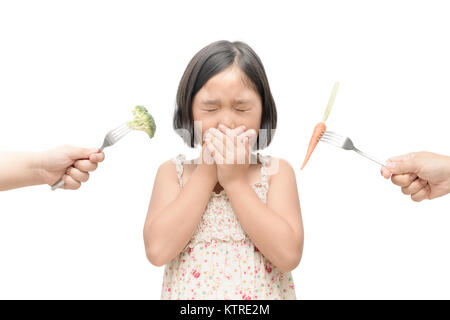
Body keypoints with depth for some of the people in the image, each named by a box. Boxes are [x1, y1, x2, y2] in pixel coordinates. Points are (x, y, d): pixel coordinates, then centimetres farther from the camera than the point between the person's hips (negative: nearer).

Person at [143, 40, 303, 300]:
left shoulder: (277, 171, -4)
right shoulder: (173, 172, -2)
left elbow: (289, 255, -15)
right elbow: (157, 251, -15)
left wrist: (235, 180, -16)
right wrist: (206, 172, -14)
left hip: (262, 294, 0)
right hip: (189, 294, 1)